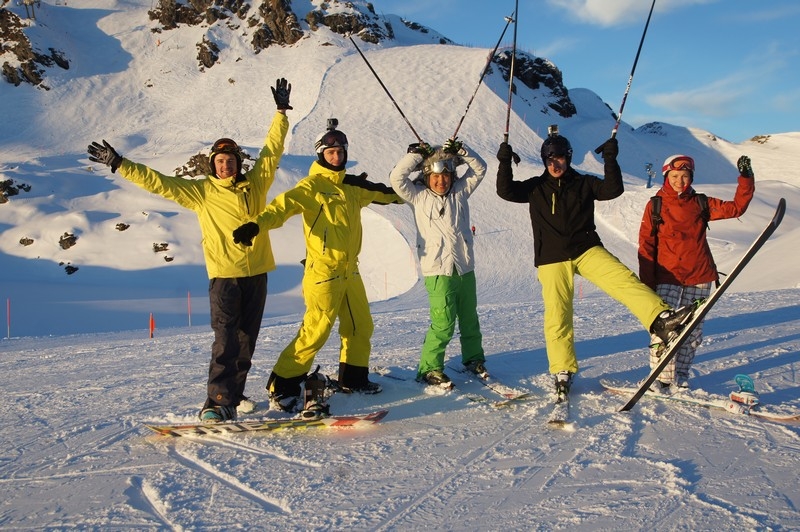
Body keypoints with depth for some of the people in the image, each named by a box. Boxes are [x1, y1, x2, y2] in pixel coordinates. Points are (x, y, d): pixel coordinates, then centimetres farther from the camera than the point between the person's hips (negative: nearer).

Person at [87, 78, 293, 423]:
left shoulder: (256, 183, 8)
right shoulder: (200, 191, 2)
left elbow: (272, 149, 13)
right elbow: (157, 182, 1)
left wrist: (281, 112, 13)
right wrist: (119, 164, -3)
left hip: (257, 272, 4)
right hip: (224, 274, -3)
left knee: (247, 338, 10)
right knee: (226, 338, -12)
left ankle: (234, 392, 22)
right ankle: (218, 401, -12)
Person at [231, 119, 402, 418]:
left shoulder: (353, 186, 13)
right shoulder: (312, 185, -9)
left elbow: (381, 193, 31)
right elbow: (285, 205, -25)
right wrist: (257, 225, -42)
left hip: (349, 270, 8)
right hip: (323, 271, -7)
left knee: (361, 326, 15)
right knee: (316, 331, -10)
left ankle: (352, 378, 34)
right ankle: (282, 388, 1)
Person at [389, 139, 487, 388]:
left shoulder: (460, 192, 9)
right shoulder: (418, 196, 0)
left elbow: (479, 169, 11)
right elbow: (397, 178, -11)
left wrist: (460, 151, -1)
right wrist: (416, 153, -7)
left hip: (465, 269, 5)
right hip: (439, 271, -5)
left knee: (469, 319, 18)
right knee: (443, 324, -11)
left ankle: (474, 359, 37)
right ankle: (429, 368, 3)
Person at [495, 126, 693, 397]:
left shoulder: (584, 183, 9)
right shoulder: (535, 187, 10)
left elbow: (613, 189, -4)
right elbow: (506, 191, -1)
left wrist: (610, 160, -13)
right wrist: (504, 163, -11)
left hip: (587, 250, 0)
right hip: (552, 260, 0)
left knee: (624, 279, -25)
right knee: (557, 316, -3)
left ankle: (660, 318, -38)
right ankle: (562, 372, 8)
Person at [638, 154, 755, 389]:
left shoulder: (701, 203, 10)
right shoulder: (655, 205, 3)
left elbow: (736, 208, 7)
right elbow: (646, 245, 2)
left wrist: (746, 178, -3)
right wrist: (647, 281, -4)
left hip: (699, 276, 3)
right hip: (667, 277, -3)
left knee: (692, 330, 6)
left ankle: (680, 375, 19)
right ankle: (662, 377, -3)